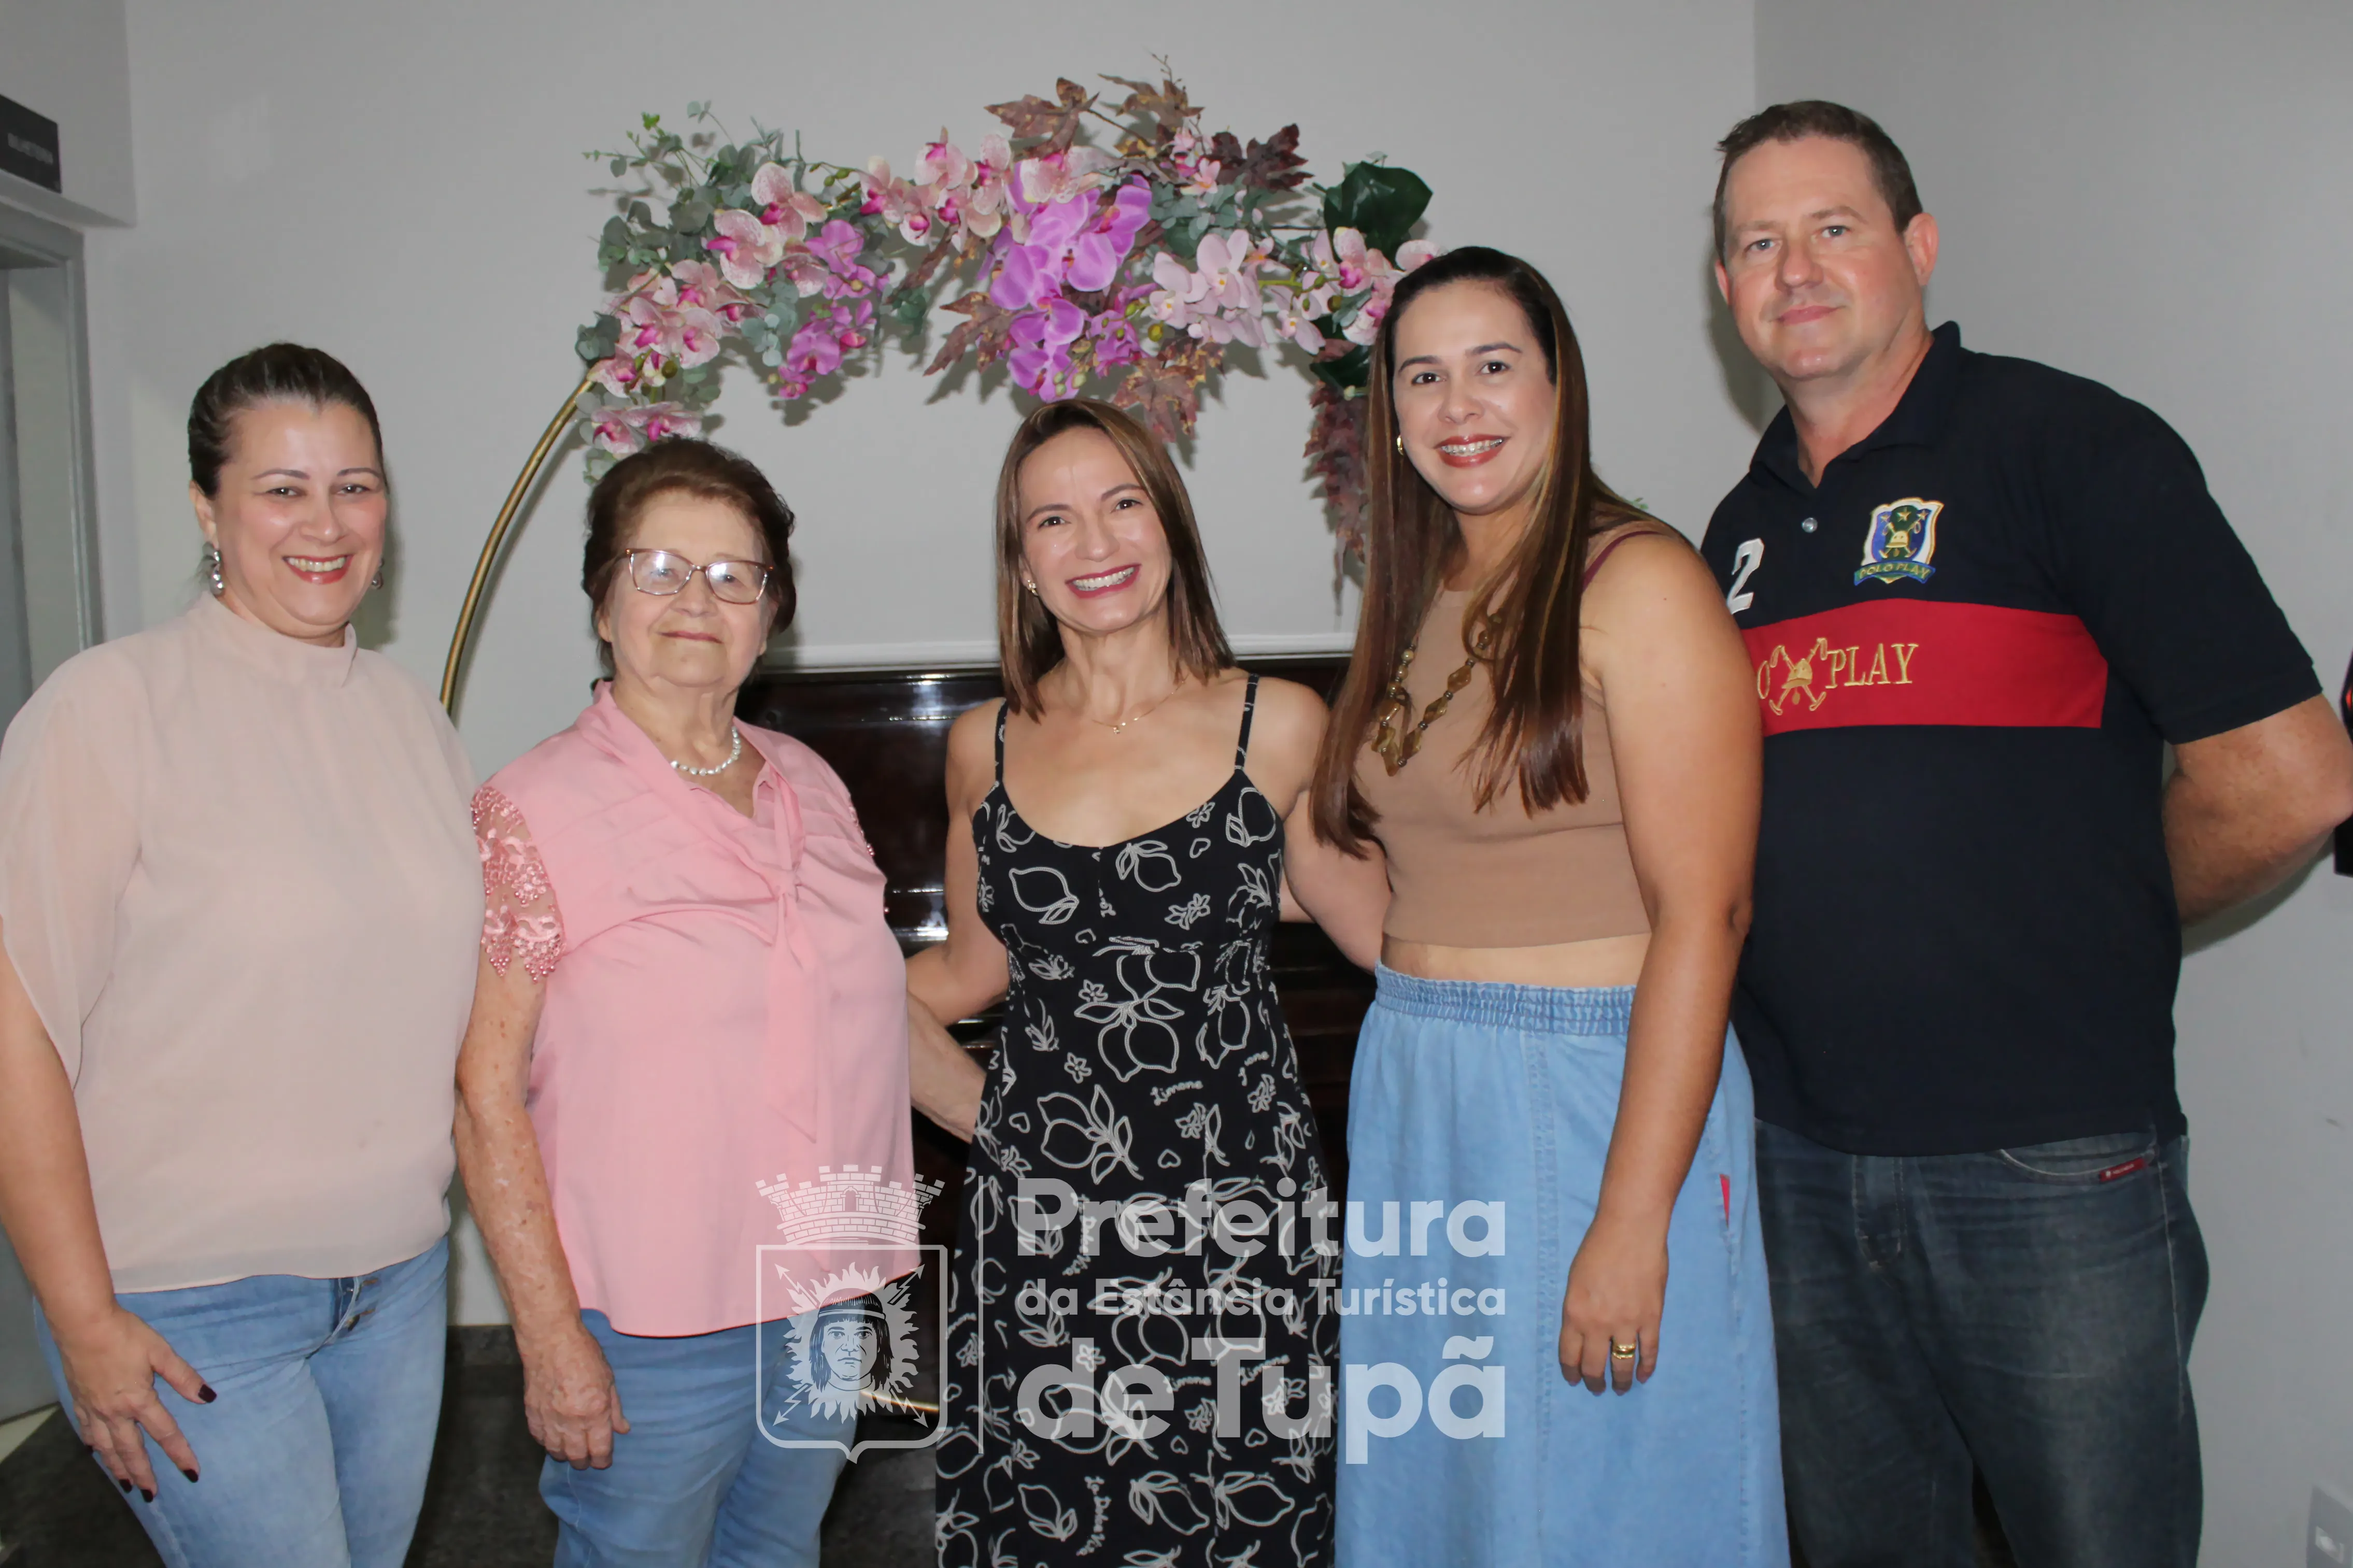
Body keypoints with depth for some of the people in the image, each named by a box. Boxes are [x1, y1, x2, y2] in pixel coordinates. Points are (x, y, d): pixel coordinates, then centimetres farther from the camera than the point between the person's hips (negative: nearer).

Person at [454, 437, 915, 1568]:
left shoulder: (811, 789, 6)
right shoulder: (532, 814, -11)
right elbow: (486, 1097, -12)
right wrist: (551, 1339, -14)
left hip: (828, 1304, 6)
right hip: (651, 1334, -5)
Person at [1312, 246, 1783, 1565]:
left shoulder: (1639, 581, -11)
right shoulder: (1418, 602, 11)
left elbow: (1703, 912, -17)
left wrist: (1632, 1219, -20)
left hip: (1594, 1093, -7)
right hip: (1416, 1102, 7)